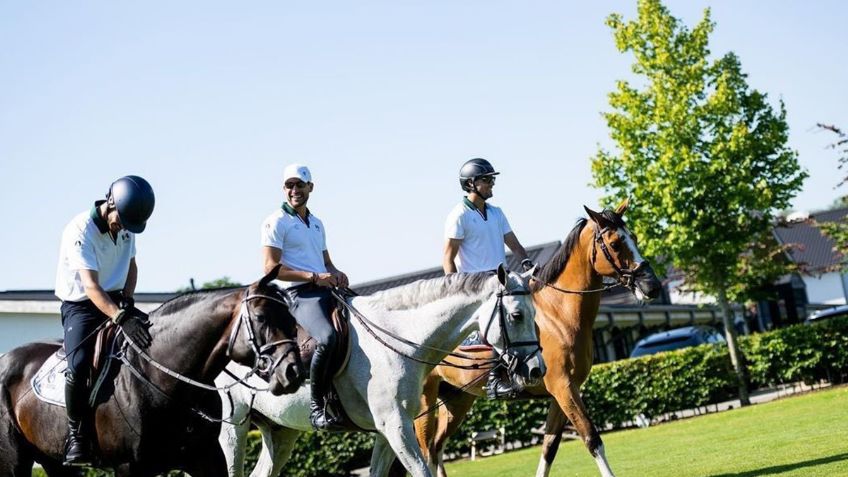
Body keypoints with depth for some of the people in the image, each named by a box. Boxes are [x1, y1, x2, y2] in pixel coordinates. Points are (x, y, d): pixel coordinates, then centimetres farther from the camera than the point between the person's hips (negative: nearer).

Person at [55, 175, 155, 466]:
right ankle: (76, 435, -14)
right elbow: (90, 286, -31)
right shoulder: (80, 231, -23)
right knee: (78, 365, -29)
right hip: (81, 305, -6)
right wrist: (122, 318, -43)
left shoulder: (126, 226, 0)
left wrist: (127, 302, -6)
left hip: (116, 300, 7)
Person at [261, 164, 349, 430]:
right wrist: (314, 277, -16)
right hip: (301, 295, -8)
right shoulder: (276, 222, 0)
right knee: (327, 338, -34)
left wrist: (336, 274, 6)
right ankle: (316, 405, -24)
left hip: (326, 292, 8)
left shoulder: (317, 224, 24)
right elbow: (271, 268, -10)